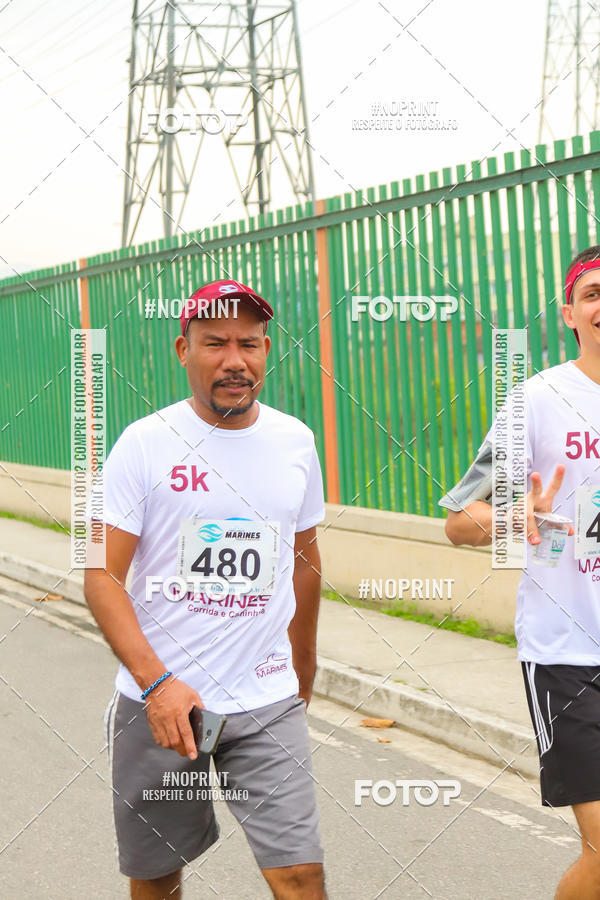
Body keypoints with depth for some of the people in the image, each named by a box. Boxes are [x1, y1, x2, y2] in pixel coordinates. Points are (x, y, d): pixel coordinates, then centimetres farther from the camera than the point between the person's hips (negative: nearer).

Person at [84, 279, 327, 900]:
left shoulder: (295, 441, 5)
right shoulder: (145, 443, -7)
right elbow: (103, 576, -10)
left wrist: (304, 659, 24)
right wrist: (157, 683, -20)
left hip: (268, 704, 2)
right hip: (157, 700, -2)